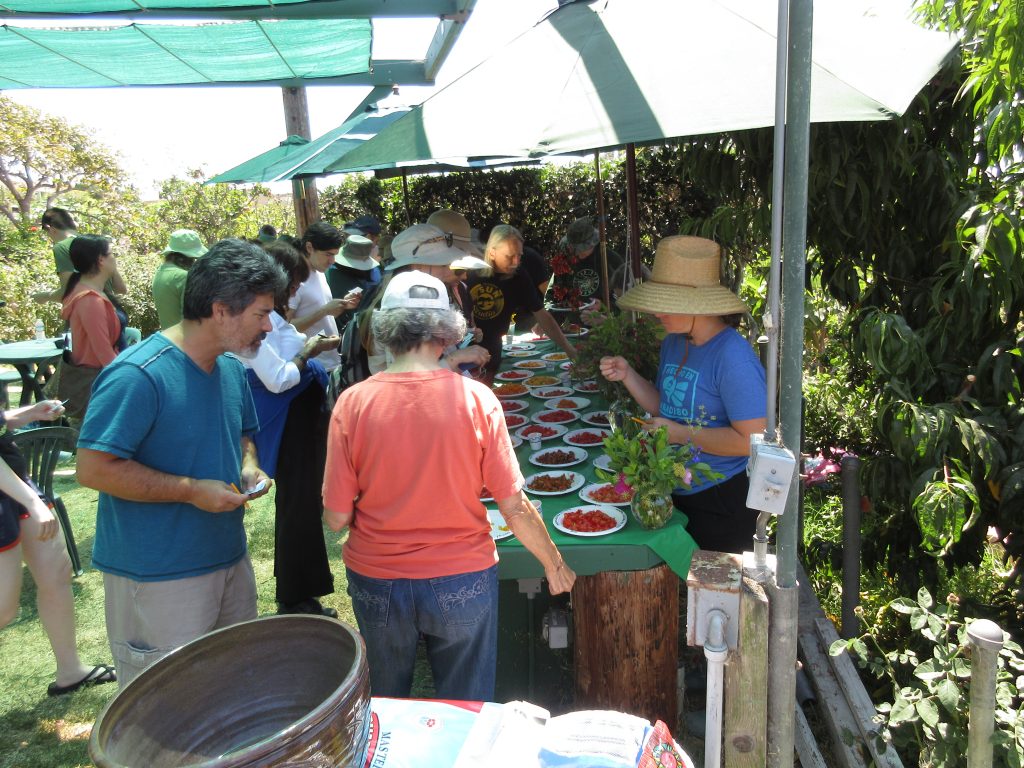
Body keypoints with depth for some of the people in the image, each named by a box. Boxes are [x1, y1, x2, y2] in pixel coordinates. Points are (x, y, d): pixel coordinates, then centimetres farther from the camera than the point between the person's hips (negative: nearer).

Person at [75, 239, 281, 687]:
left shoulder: (231, 368, 4)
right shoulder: (138, 375, -23)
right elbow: (93, 468, -22)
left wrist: (248, 467, -2)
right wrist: (191, 490, -24)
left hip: (229, 558, 8)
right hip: (158, 577, -8)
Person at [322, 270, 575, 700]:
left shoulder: (352, 402, -14)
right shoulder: (476, 398, -15)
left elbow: (337, 517, -10)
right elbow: (514, 507, -11)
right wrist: (554, 565, 5)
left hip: (377, 583, 1)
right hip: (462, 581, -1)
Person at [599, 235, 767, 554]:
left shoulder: (732, 357, -24)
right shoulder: (673, 342, 2)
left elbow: (752, 439, -27)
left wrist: (681, 434, -22)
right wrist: (627, 375, -3)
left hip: (722, 502, -8)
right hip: (677, 492, 8)